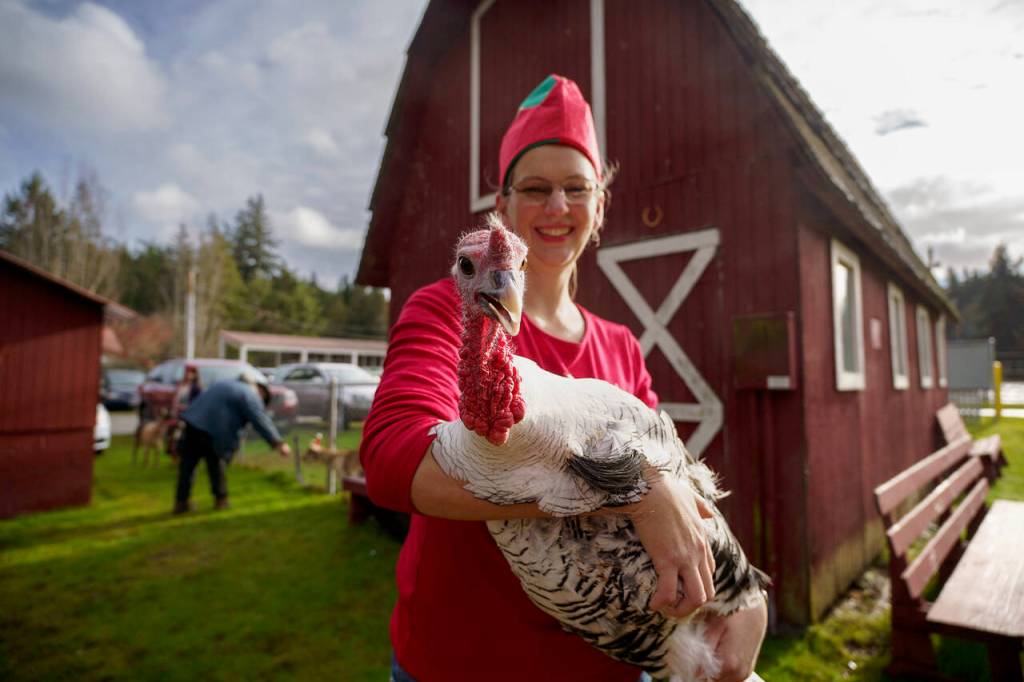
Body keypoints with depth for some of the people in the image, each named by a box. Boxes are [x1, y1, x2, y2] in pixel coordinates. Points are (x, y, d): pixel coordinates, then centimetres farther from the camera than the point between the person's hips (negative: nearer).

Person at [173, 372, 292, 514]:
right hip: (213, 431, -7)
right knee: (217, 464, 9)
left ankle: (181, 502, 20)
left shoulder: (230, 384, 22)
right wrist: (278, 443, -14)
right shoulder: (250, 396, -5)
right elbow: (261, 421, -13)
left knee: (188, 464, 13)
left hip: (193, 421, 7)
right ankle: (221, 499, 18)